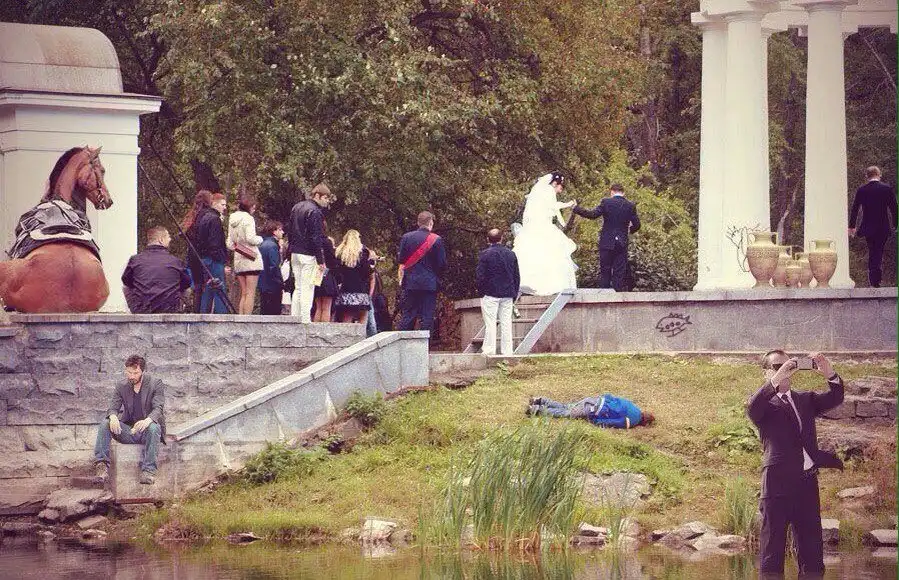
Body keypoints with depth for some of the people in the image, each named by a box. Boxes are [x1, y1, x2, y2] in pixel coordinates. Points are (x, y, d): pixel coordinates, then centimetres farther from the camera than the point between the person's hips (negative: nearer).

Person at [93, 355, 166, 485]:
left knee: (153, 427, -38)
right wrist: (113, 416, -27)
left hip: (146, 431, -3)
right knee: (105, 423, -22)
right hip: (128, 431, 3)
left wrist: (147, 420, -39)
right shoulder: (121, 386, 7)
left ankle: (149, 470, -41)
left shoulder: (156, 384, -4)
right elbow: (113, 407, 1)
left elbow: (158, 409, -15)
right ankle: (102, 464, -30)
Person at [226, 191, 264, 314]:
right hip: (251, 258, -7)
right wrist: (260, 239, 2)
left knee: (243, 294, 11)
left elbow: (229, 244, 13)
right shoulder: (248, 218, -8)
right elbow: (250, 238, -17)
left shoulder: (232, 220, 14)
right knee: (250, 293, -6)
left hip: (238, 260, 7)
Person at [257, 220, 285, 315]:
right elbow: (274, 267, -19)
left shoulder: (262, 244, 14)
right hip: (272, 286, -9)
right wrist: (281, 282, -14)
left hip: (263, 285, 9)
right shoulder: (272, 245, -15)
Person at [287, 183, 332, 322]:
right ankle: (305, 320, -8)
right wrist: (321, 261, -16)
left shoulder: (296, 208, 13)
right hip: (308, 255, -8)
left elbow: (289, 231, 19)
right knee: (307, 289, -6)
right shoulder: (315, 212, -15)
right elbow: (316, 238, -18)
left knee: (298, 288, 13)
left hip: (295, 254, 8)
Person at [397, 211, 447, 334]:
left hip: (410, 283, 2)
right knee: (427, 316, 1)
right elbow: (442, 264, -3)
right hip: (429, 284, -2)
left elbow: (400, 260, 3)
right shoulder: (436, 240, -5)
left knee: (407, 315, 7)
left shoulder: (406, 237, 1)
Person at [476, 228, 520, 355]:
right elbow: (517, 276, 10)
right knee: (506, 323, 6)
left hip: (490, 294, -4)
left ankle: (489, 351, -4)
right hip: (508, 295, 4)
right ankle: (507, 352, 6)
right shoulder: (511, 254, 6)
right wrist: (514, 294, 16)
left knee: (490, 323, -2)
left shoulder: (485, 254, -8)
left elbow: (480, 275, -9)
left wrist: (481, 292, 4)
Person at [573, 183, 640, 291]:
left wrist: (576, 208, -2)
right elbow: (636, 225, 2)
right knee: (619, 272, 5)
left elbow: (592, 214, -12)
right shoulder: (630, 205, 0)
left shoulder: (606, 202, -7)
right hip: (622, 244, 2)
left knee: (605, 271, 6)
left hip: (607, 242, -2)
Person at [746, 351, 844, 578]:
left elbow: (834, 398, 6)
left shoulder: (806, 399, 19)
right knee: (772, 547, -3)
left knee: (811, 548, 7)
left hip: (807, 482, 5)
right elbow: (752, 408, -18)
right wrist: (777, 379, -27)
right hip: (778, 482, -5)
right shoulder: (765, 403, 4)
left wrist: (829, 374, -13)